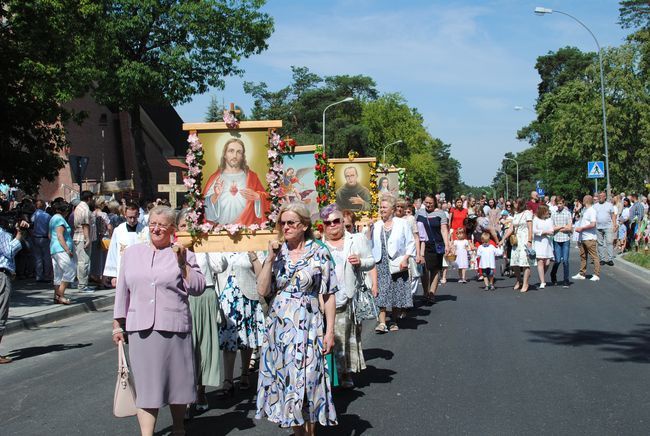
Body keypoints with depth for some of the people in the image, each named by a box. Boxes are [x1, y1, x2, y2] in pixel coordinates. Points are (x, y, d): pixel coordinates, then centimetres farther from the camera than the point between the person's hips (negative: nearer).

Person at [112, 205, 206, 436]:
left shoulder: (182, 255, 4)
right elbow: (122, 291, 15)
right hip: (140, 329, 1)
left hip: (174, 328, -1)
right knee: (146, 384, 0)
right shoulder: (132, 253, 12)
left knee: (176, 380, 9)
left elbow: (198, 288, -3)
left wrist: (182, 262, -10)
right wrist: (117, 324, 13)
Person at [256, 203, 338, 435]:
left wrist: (329, 331, -8)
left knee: (307, 382, -1)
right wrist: (270, 258, -9)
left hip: (307, 326, -4)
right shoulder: (277, 253, 6)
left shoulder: (319, 254, -4)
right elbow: (263, 290, -3)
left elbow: (329, 296, -3)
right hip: (279, 326, 4)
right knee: (285, 380, 8)